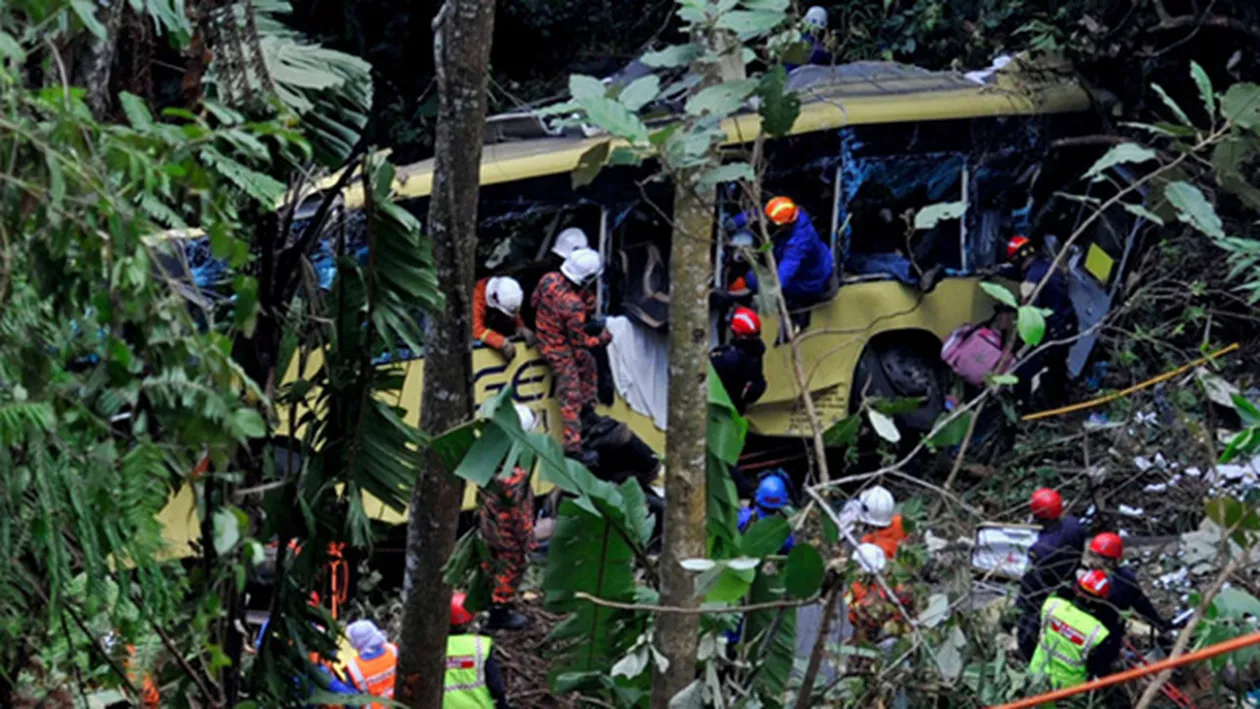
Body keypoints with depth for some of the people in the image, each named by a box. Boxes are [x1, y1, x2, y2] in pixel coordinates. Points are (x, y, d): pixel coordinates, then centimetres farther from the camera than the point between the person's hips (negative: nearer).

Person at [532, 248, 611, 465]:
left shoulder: (548, 280, -17)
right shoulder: (574, 307, -35)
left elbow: (535, 301, 4)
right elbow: (580, 341, -21)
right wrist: (603, 338, -4)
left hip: (545, 336, 9)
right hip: (560, 351, -9)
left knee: (587, 362, 29)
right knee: (571, 399, 3)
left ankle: (588, 410, 41)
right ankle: (573, 448, 11)